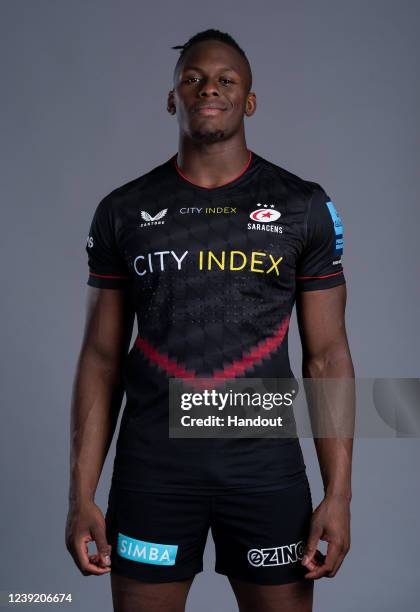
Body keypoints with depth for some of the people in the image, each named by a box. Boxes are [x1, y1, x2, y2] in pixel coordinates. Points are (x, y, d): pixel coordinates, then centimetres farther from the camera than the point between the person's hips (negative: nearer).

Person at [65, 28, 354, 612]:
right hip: (152, 467, 1)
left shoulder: (304, 206, 0)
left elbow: (327, 355, 0)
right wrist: (81, 495, -1)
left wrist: (339, 494, -6)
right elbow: (101, 357, 4)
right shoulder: (123, 211, 3)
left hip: (266, 464, 0)